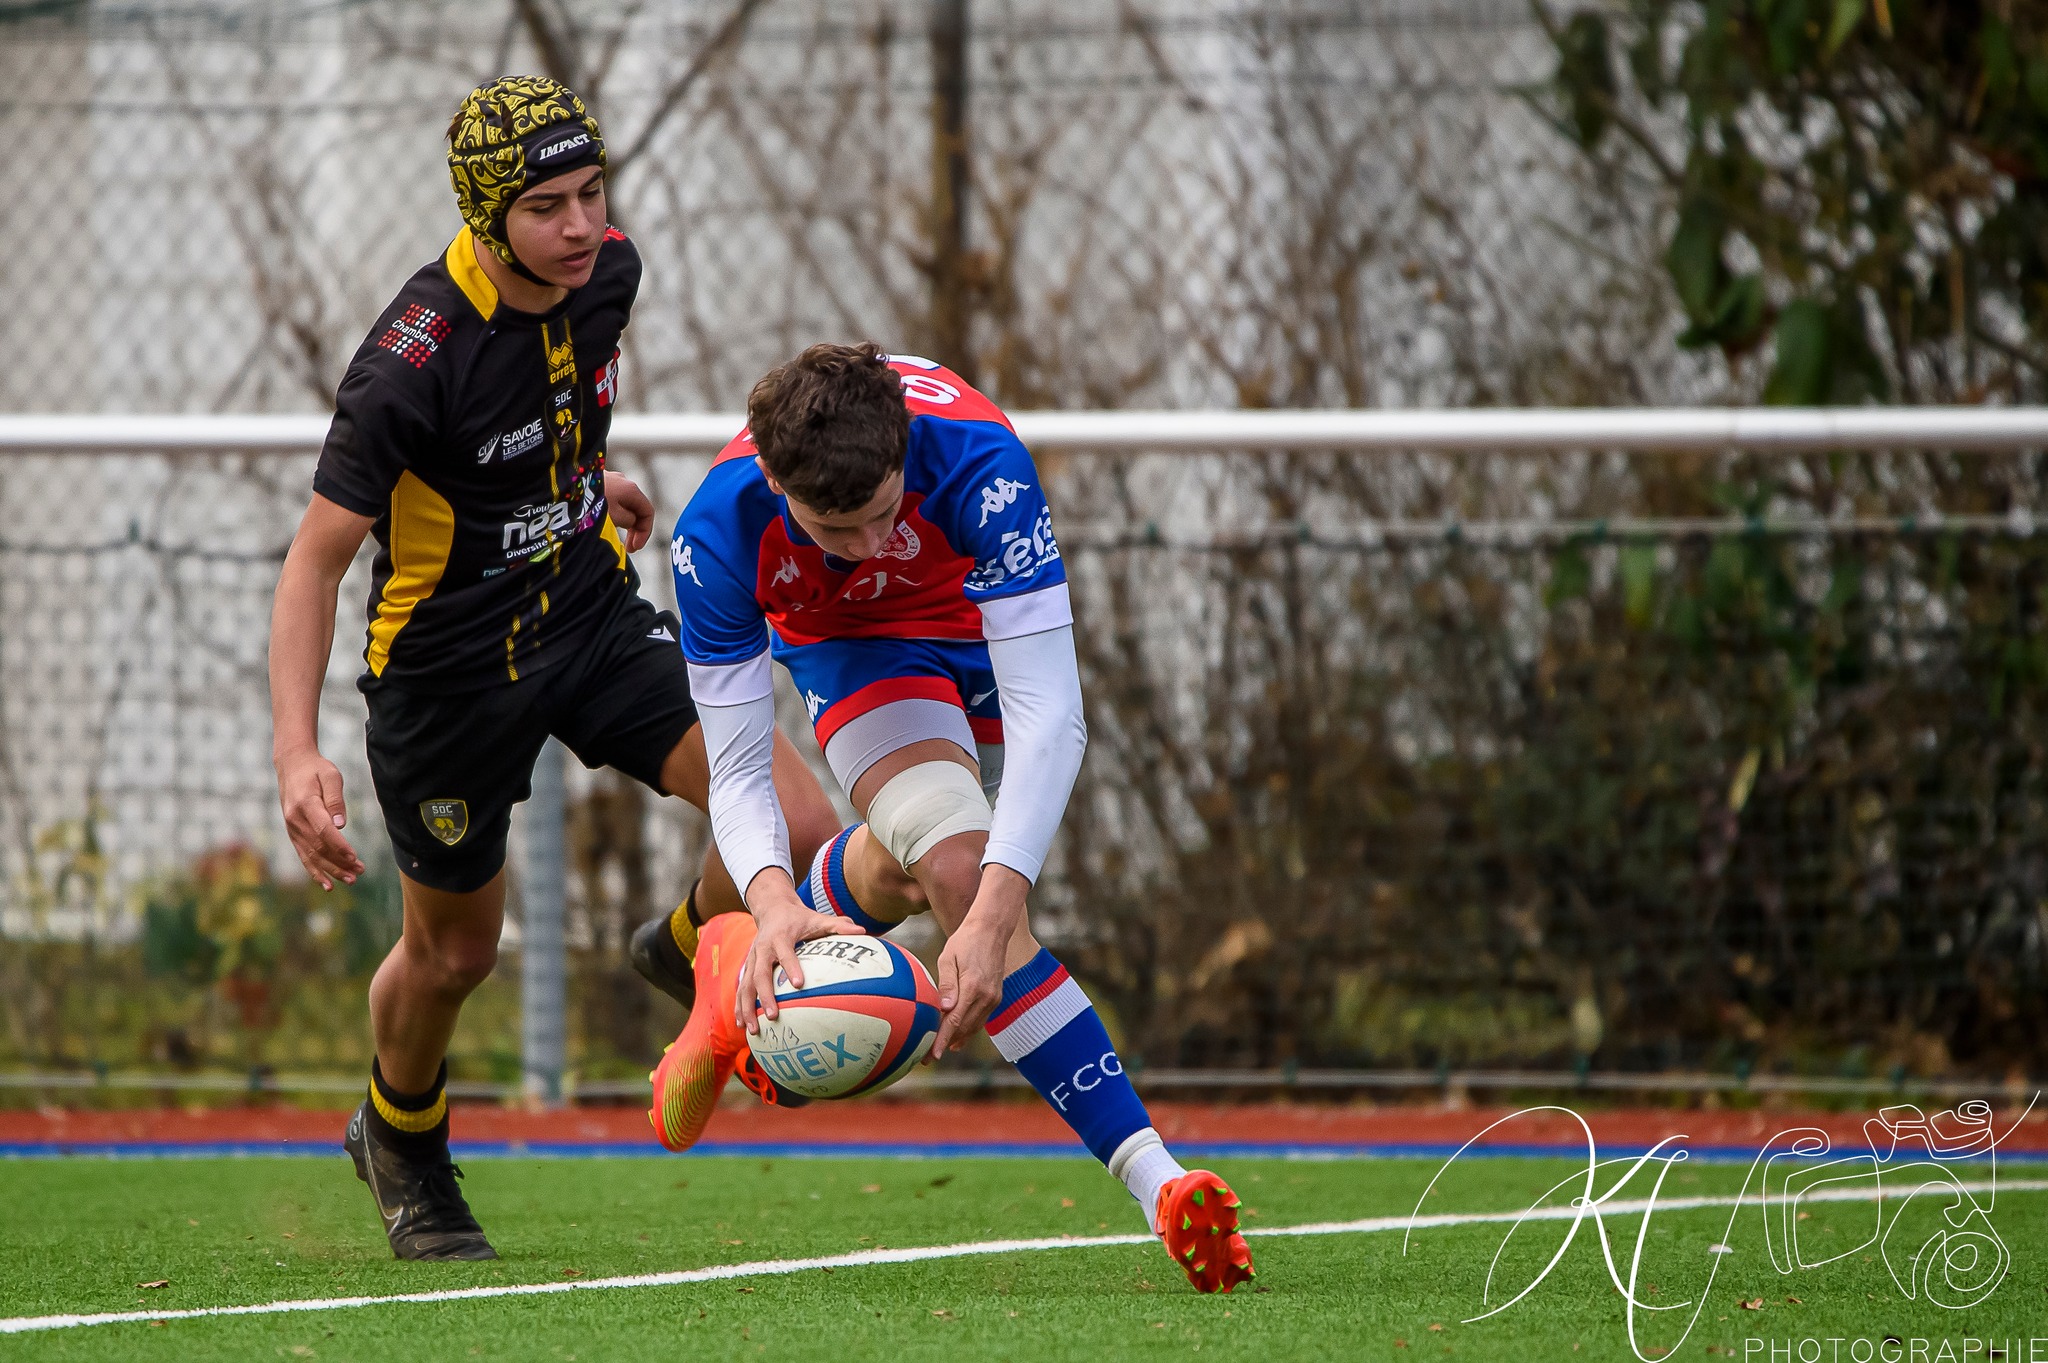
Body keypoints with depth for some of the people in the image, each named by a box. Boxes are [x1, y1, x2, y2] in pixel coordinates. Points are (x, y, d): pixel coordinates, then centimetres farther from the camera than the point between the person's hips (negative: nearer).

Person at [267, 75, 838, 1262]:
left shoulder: (605, 275, -11)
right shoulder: (415, 358, -29)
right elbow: (318, 559, -25)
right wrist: (297, 755, -34)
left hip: (593, 614, 5)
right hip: (448, 664, -5)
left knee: (801, 829, -14)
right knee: (457, 950, 13)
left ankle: (694, 952, 20)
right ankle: (402, 1140, 46)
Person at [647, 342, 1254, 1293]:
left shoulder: (977, 463, -44)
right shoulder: (719, 534, -37)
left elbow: (1048, 716, -45)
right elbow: (738, 771, -31)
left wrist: (995, 913, -56)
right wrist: (773, 900, -53)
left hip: (980, 607, 1)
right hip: (847, 640, -1)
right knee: (957, 865, -24)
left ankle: (737, 984, 45)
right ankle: (1156, 1183, -24)